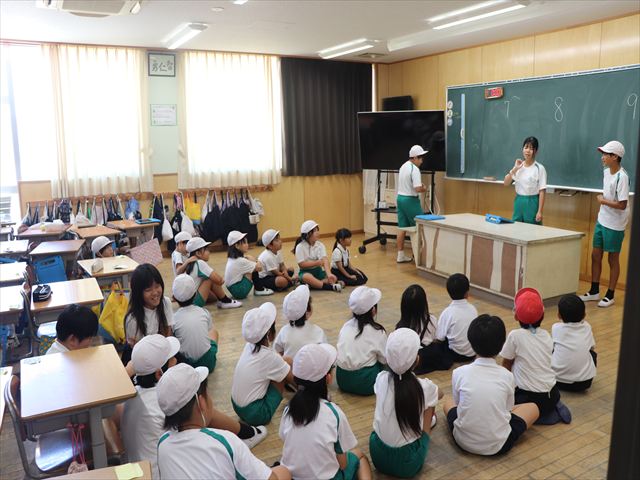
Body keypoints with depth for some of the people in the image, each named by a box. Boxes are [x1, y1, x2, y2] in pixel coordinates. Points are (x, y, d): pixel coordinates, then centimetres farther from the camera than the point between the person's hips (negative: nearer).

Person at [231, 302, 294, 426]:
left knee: (285, 362, 6)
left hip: (237, 406, 7)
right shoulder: (270, 357, -23)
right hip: (255, 414, -7)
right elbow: (294, 379, -8)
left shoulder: (250, 345, -4)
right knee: (288, 362, -6)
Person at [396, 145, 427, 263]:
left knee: (402, 228, 10)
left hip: (400, 198, 9)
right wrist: (424, 189, -3)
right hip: (410, 200, -8)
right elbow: (418, 189, -24)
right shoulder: (414, 169, -17)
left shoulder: (403, 166, 12)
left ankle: (401, 255, 14)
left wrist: (420, 186, 10)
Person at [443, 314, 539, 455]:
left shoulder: (459, 372, -9)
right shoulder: (507, 376, -8)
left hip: (463, 441, 1)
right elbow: (508, 409, 6)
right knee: (533, 408, 21)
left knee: (448, 401, 30)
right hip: (498, 445, -1)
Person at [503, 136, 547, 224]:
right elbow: (506, 183, 1)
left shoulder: (539, 168, -8)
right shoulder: (518, 166, 6)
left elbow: (542, 191, -10)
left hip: (532, 203, -5)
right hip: (518, 202, 5)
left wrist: (540, 212, -14)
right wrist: (514, 169, -12)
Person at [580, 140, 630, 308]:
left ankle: (610, 295, 18)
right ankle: (594, 291, 25)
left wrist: (602, 201, -13)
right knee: (595, 255, 12)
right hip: (601, 221, 8)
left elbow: (622, 205, -23)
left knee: (613, 259, 5)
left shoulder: (622, 177, -20)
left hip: (614, 225, -8)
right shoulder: (606, 172, 4)